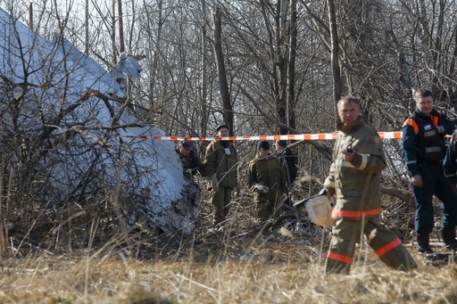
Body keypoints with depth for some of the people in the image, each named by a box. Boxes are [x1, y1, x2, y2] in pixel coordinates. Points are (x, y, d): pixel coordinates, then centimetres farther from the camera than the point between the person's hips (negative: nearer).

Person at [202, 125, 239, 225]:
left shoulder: (231, 148, 24)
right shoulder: (214, 145, 2)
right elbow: (208, 163, -7)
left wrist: (236, 181, 23)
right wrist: (213, 179, -16)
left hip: (228, 183, 7)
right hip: (217, 183, -7)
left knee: (226, 208, 4)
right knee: (218, 207, -14)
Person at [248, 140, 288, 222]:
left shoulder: (275, 161, 10)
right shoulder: (254, 164, 2)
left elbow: (282, 177, 15)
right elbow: (250, 182, 3)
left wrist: (284, 191, 5)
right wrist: (258, 186, -17)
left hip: (276, 197, 2)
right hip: (262, 198, -2)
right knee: (263, 220, -4)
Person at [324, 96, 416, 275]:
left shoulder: (367, 134, -10)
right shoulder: (342, 134, 17)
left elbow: (379, 163, -17)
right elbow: (335, 165, 25)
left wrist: (356, 159, -31)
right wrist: (329, 188, 15)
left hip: (358, 198, -9)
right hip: (349, 197, 9)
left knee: (342, 236, -8)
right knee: (376, 233, 14)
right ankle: (406, 266, 21)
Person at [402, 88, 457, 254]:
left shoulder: (438, 117, 11)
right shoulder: (411, 123, -9)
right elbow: (407, 150, -15)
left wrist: (443, 128, -26)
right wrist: (413, 173, -21)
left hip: (438, 167, 7)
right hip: (422, 169, -7)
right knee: (424, 206, -4)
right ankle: (422, 244, 3)